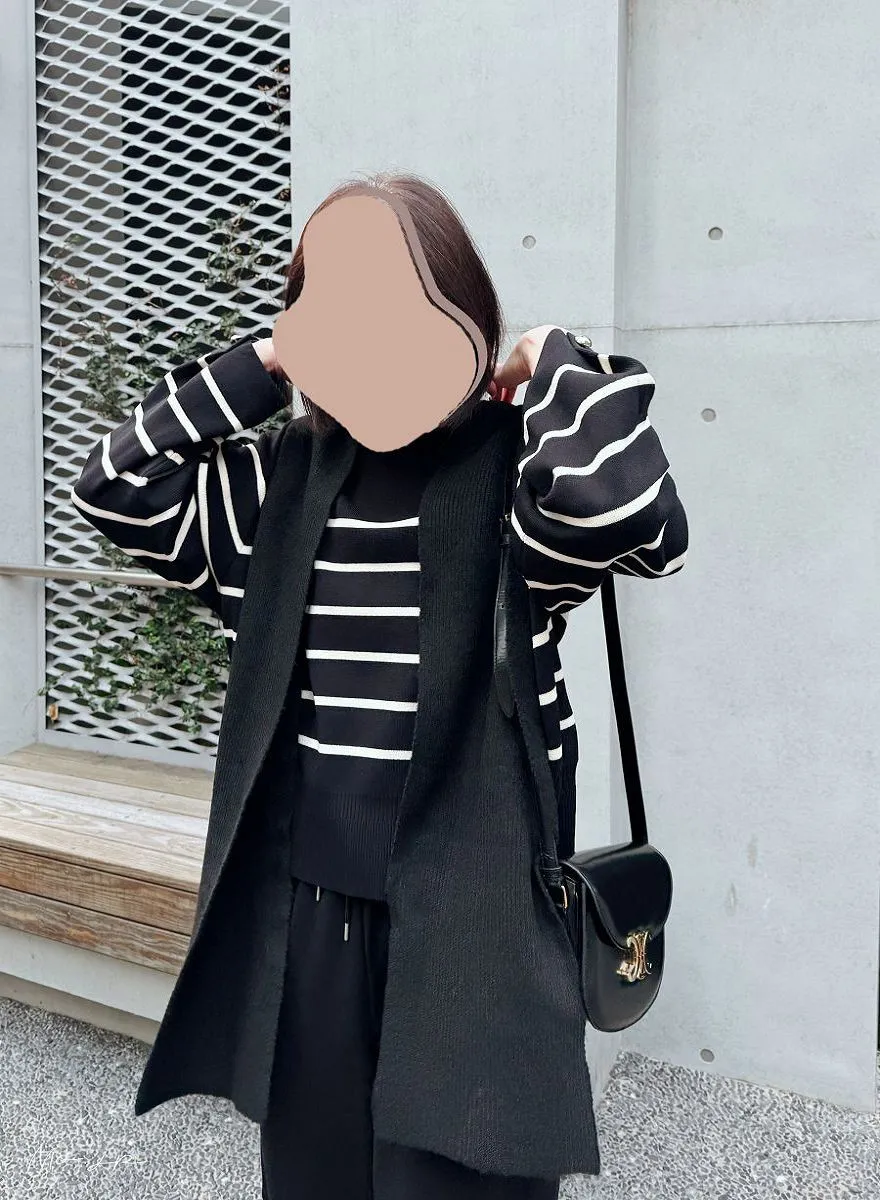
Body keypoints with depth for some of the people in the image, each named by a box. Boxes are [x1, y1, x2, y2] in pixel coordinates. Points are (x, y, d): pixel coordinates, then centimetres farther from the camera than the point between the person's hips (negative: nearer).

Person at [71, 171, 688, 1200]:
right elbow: (115, 491, 3)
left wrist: (556, 359, -13)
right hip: (306, 899, 5)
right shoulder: (280, 479, 5)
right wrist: (257, 367, -1)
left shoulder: (515, 469, -9)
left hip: (472, 908, -4)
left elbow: (625, 509, -30)